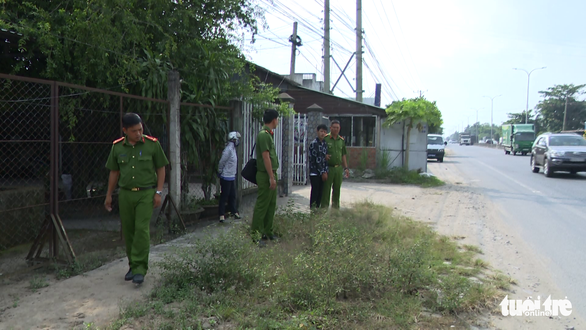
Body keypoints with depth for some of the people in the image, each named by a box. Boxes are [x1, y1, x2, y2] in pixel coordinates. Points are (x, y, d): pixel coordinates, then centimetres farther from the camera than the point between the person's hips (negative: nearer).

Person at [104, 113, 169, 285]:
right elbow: (114, 172, 13)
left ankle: (140, 268, -3)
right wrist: (109, 195, 14)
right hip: (125, 193, 3)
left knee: (142, 229, -11)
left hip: (146, 193, -3)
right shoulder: (117, 147, 4)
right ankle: (133, 265, 24)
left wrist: (158, 192, -4)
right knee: (128, 231, 9)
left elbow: (161, 169, 1)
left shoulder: (152, 144, -4)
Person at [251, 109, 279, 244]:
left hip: (271, 174, 10)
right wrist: (271, 177, -20)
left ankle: (267, 232, 24)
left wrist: (273, 176, 16)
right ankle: (256, 233, 3)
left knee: (271, 205, 15)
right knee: (262, 205, -4)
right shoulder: (263, 134, -16)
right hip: (265, 175, -10)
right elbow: (265, 157, -20)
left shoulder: (268, 134, 15)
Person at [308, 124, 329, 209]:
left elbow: (325, 159, 11)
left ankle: (317, 208, 18)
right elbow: (316, 160, -12)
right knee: (315, 192, -3)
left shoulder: (325, 144, 12)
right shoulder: (314, 144, -10)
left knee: (321, 192, 9)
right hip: (314, 172, -6)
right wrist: (322, 172, -12)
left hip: (322, 173, 6)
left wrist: (325, 172, 2)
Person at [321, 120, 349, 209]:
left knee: (337, 189, 11)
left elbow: (343, 155, 17)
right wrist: (324, 156, -22)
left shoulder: (341, 140, 13)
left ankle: (336, 207, 21)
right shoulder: (325, 139, -3)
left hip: (339, 168, 5)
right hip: (328, 167, -5)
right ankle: (324, 207, 6)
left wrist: (346, 168, 13)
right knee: (326, 189, -2)